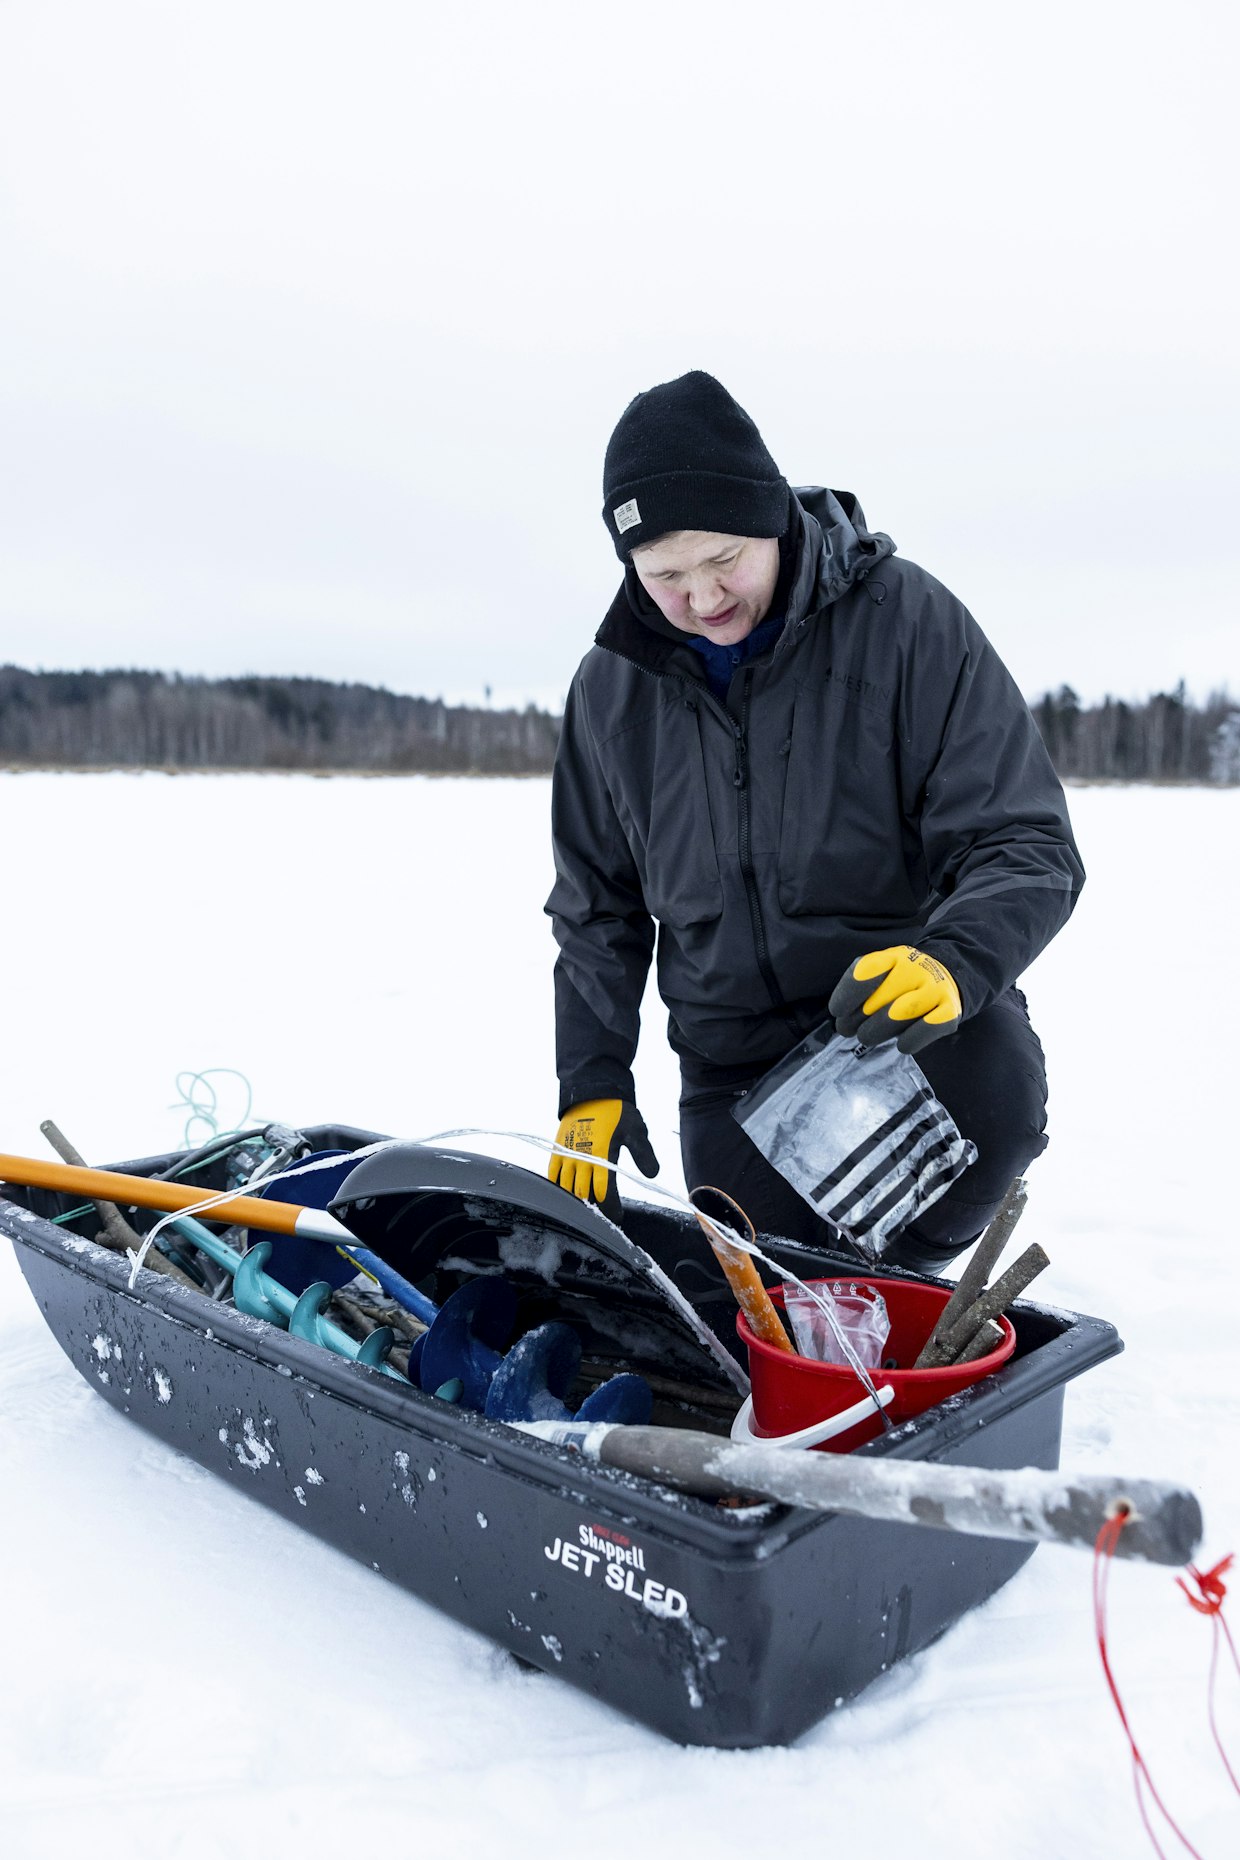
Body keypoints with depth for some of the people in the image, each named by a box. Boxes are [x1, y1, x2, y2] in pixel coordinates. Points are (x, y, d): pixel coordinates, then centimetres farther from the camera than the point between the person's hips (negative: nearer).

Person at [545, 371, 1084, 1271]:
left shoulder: (909, 620, -11)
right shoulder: (614, 686, 1)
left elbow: (1027, 845, -13)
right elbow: (597, 908, 11)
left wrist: (952, 962, -34)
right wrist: (592, 1083, 3)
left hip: (912, 1017, -2)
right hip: (733, 1067, 3)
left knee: (994, 1094, -33)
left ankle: (885, 1275, -3)